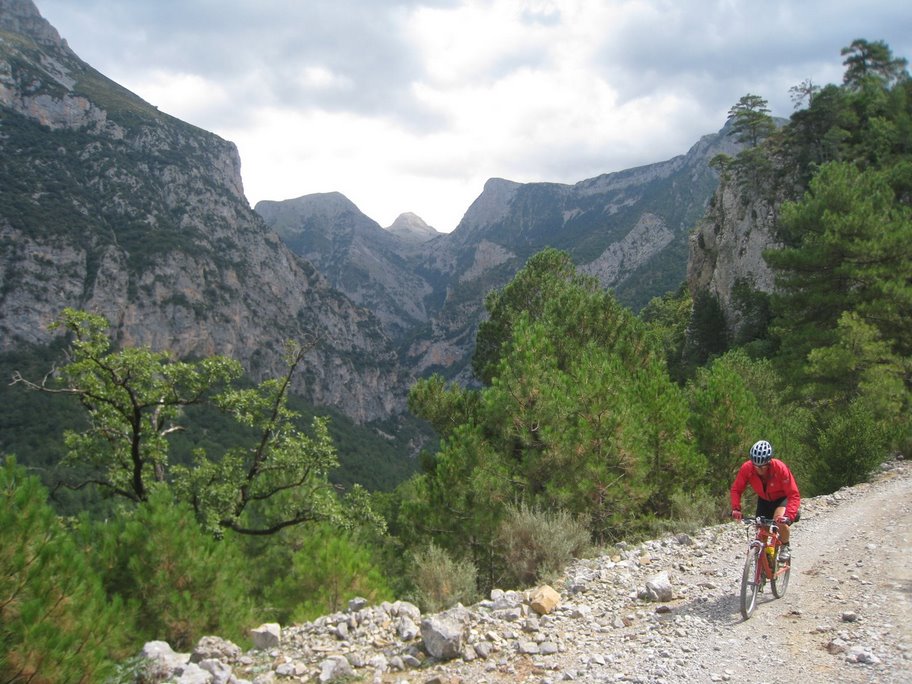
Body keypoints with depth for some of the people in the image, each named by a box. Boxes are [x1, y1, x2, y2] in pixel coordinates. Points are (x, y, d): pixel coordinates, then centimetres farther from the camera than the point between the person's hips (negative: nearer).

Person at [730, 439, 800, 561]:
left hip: (782, 498, -3)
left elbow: (794, 495, -34)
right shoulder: (746, 468, -28)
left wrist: (789, 515, -48)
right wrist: (736, 508, -34)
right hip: (763, 500, 4)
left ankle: (785, 547, -4)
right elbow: (736, 489, -18)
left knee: (780, 520, -30)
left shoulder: (780, 468, -35)